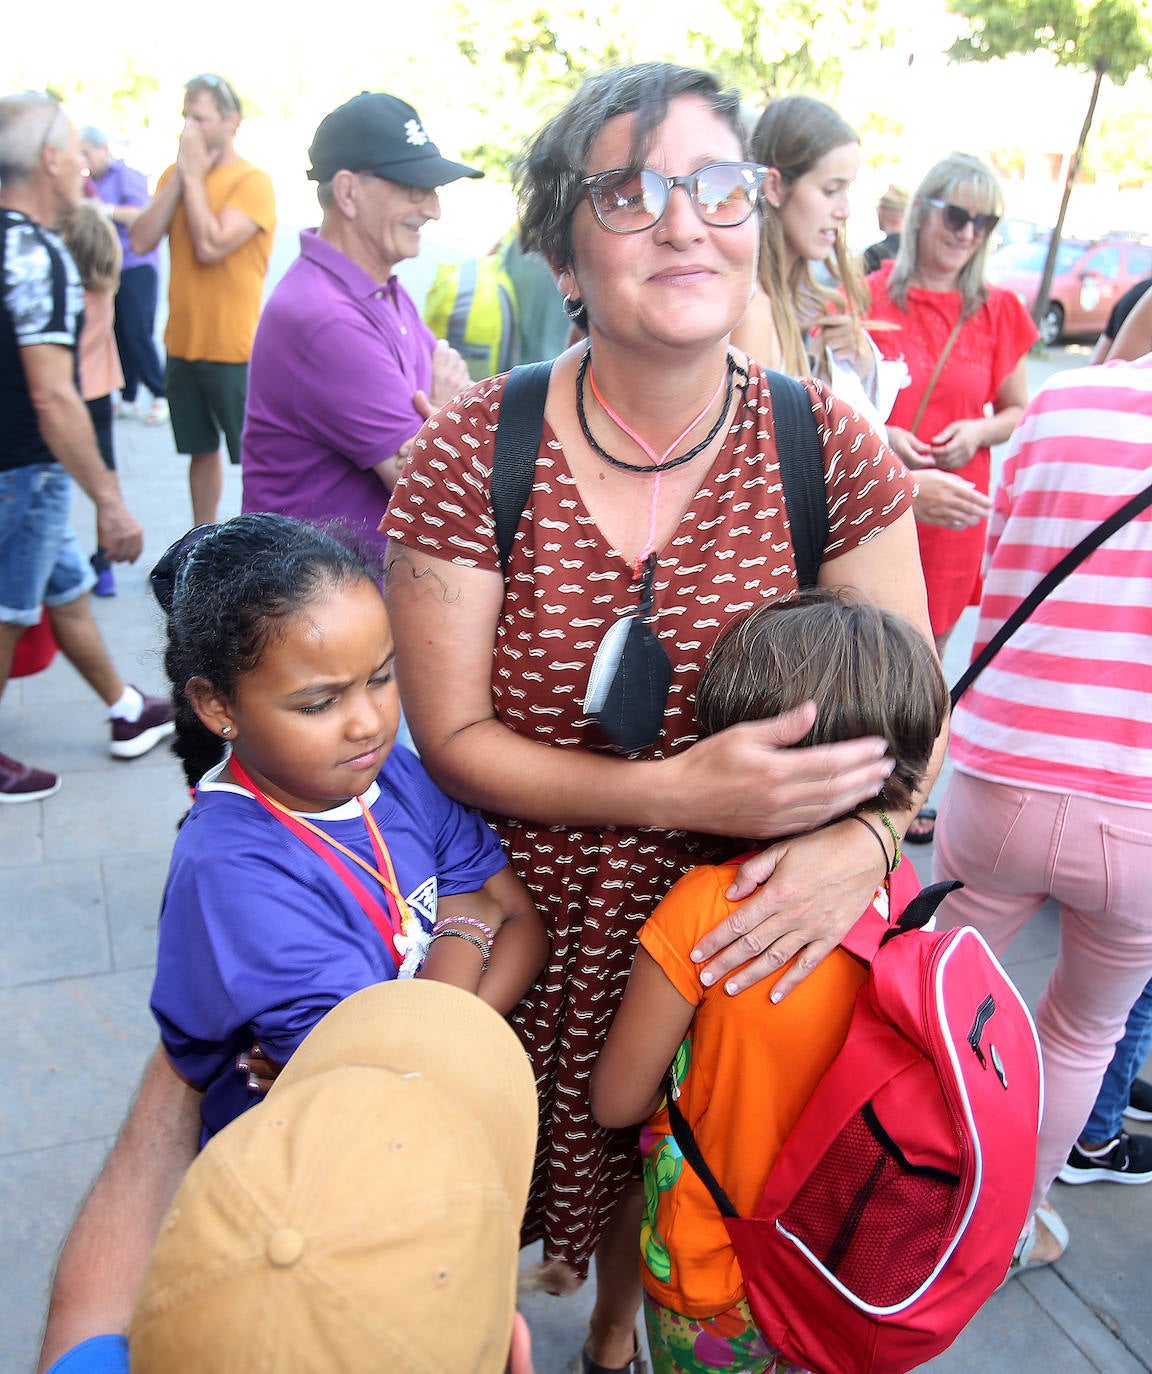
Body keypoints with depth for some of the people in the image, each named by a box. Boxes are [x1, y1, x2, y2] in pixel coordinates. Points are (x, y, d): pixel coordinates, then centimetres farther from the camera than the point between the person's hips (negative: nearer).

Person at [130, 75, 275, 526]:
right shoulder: (175, 176, 9)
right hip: (183, 344, 6)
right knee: (201, 449, 17)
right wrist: (179, 177, -6)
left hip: (234, 350, -6)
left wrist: (195, 176, -13)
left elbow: (210, 246, -23)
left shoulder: (252, 181, -10)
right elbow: (141, 241, -3)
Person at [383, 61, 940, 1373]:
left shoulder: (827, 451, -12)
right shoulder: (471, 456, -18)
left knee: (658, 1161, 24)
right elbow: (450, 735, -15)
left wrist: (864, 839, -25)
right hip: (516, 927, -1)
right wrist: (677, 791, -27)